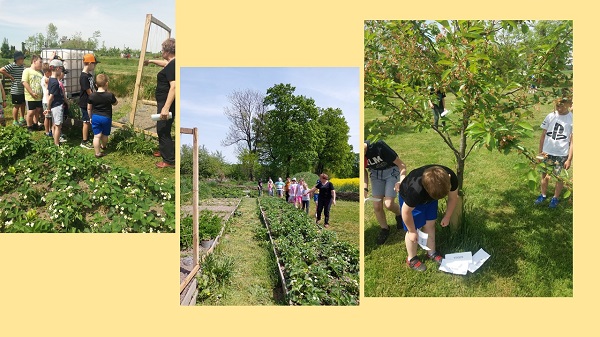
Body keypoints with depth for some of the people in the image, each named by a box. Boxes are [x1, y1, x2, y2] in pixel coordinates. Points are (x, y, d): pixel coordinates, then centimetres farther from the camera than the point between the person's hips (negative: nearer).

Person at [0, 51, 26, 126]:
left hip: (23, 90, 6)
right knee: (16, 106, 2)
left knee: (23, 104, 17)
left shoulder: (23, 66, 7)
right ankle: (15, 121, 14)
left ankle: (22, 119, 32)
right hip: (15, 90, -6)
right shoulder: (12, 66, -13)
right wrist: (10, 76, -13)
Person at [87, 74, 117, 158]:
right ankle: (103, 146, 44)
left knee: (97, 136, 5)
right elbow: (115, 103, 5)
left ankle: (98, 153, 9)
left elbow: (89, 108, 1)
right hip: (106, 118, -1)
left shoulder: (92, 96, -8)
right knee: (105, 135, 19)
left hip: (95, 117, 1)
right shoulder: (110, 95, -16)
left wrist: (90, 117, 17)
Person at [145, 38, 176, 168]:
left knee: (163, 130, -6)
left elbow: (174, 87, -30)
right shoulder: (172, 63, 9)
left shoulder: (172, 66, -21)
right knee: (162, 128, 23)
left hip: (167, 103, -11)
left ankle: (170, 160, 0)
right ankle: (163, 150, 40)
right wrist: (151, 61, 48)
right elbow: (165, 63, 35)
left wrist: (166, 107, -34)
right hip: (165, 102, 11)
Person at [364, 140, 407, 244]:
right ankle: (384, 229, 24)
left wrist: (402, 181, -42)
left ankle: (399, 214, 23)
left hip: (392, 171, -4)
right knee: (376, 206, -2)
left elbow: (402, 165, -26)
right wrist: (365, 188, -18)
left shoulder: (379, 147, -36)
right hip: (376, 173, 4)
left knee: (388, 204, -12)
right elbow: (363, 171, -2)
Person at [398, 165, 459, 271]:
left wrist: (447, 217, 1)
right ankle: (411, 259, 22)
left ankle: (432, 253, 33)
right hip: (409, 197, -5)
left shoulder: (451, 177, -32)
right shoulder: (415, 190, -45)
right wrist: (412, 231, -13)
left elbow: (453, 198, -9)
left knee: (430, 224, 12)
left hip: (430, 196, 5)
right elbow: (406, 211, -27)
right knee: (414, 229, 2)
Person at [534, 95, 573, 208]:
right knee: (544, 175, 11)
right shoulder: (550, 116, 0)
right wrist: (540, 152, 5)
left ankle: (555, 198, 25)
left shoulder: (572, 119, -7)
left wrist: (569, 159, -9)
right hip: (547, 152, 2)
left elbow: (572, 141, -6)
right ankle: (543, 195, 28)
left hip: (562, 154, -2)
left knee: (559, 177, 8)